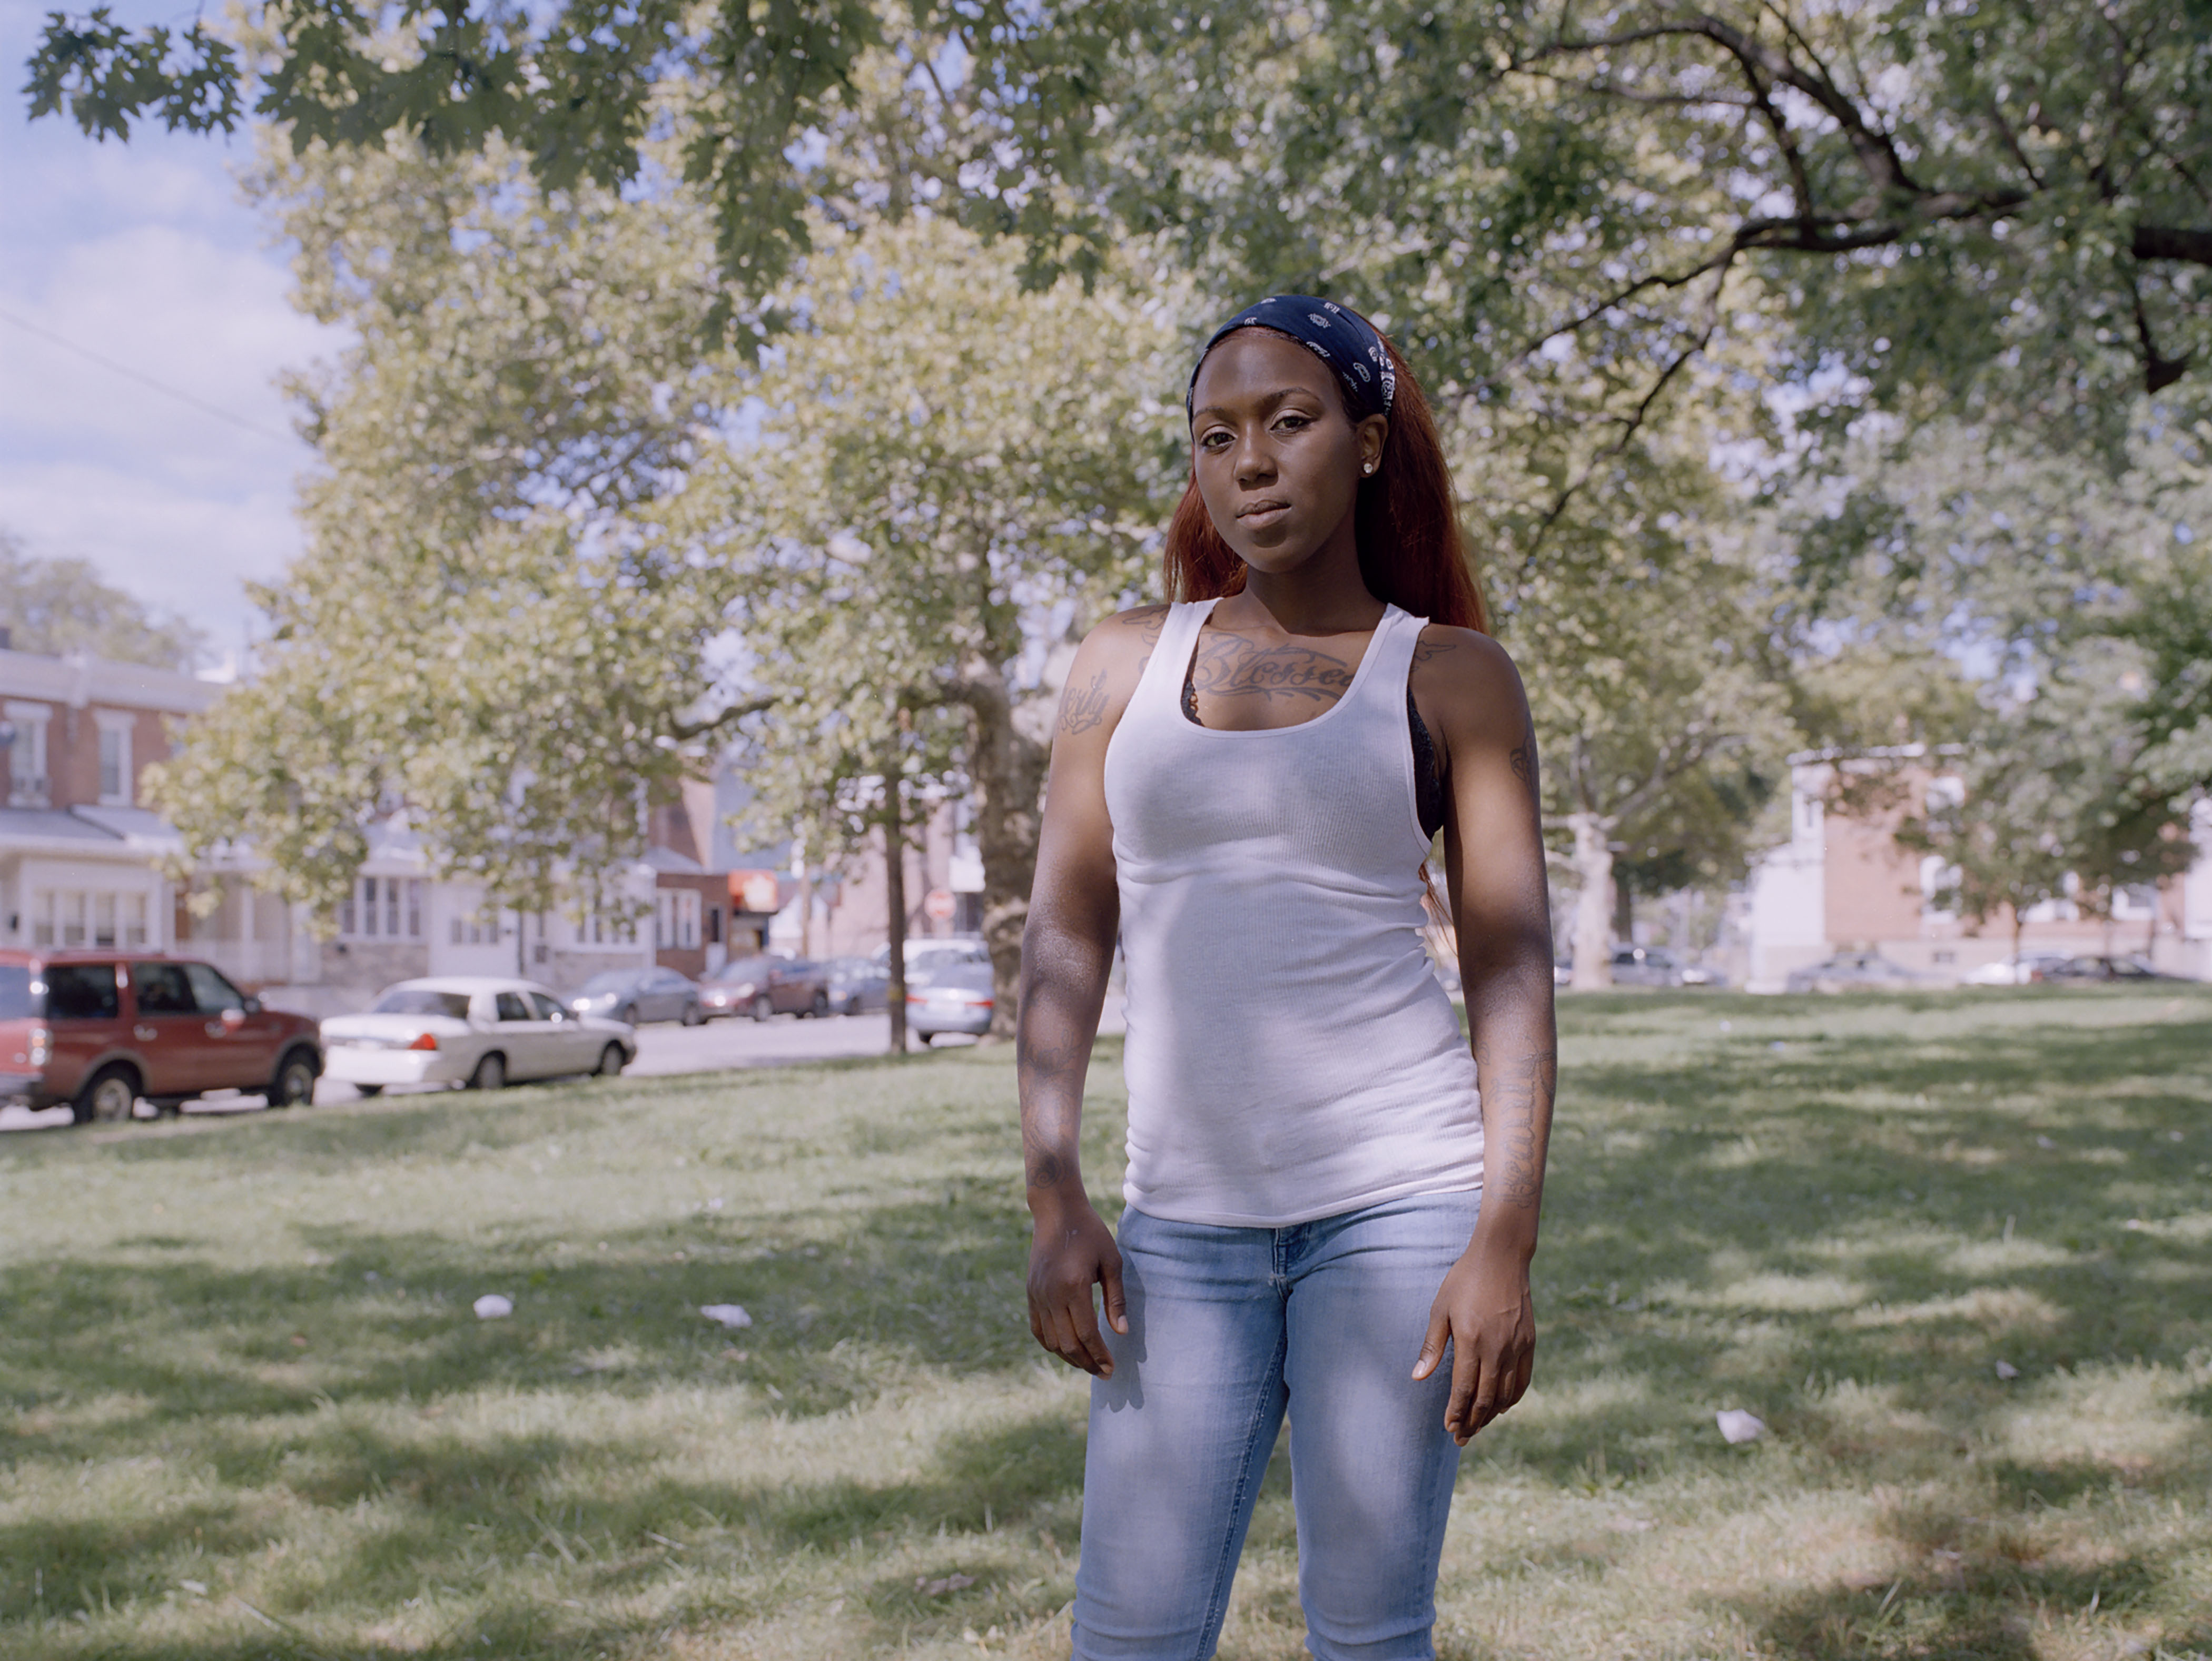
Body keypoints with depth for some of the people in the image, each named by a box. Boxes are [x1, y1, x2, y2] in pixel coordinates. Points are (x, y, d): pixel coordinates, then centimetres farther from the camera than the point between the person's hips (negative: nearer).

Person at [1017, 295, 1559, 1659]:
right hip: (1188, 1218, 3)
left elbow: (1513, 967, -2)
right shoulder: (1128, 663, 10)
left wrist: (1506, 1240, -12)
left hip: (1398, 1195, -2)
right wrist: (1054, 1200, -2)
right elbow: (1067, 938, 8)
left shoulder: (1449, 673, 3)